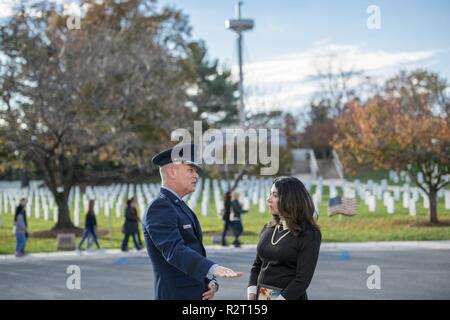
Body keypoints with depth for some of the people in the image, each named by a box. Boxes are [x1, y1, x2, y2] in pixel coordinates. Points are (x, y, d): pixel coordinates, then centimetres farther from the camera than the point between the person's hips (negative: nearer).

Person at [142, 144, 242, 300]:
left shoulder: (179, 207, 16)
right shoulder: (159, 208, -15)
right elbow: (174, 251, -30)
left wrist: (212, 281, 2)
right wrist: (214, 269, -43)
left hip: (196, 294, 10)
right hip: (177, 295, -9)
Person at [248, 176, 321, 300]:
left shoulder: (309, 235, -10)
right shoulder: (268, 229, 8)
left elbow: (303, 279, -15)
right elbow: (257, 266, 13)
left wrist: (281, 298, -18)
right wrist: (251, 295, 0)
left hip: (290, 297, -5)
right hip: (261, 295, 5)